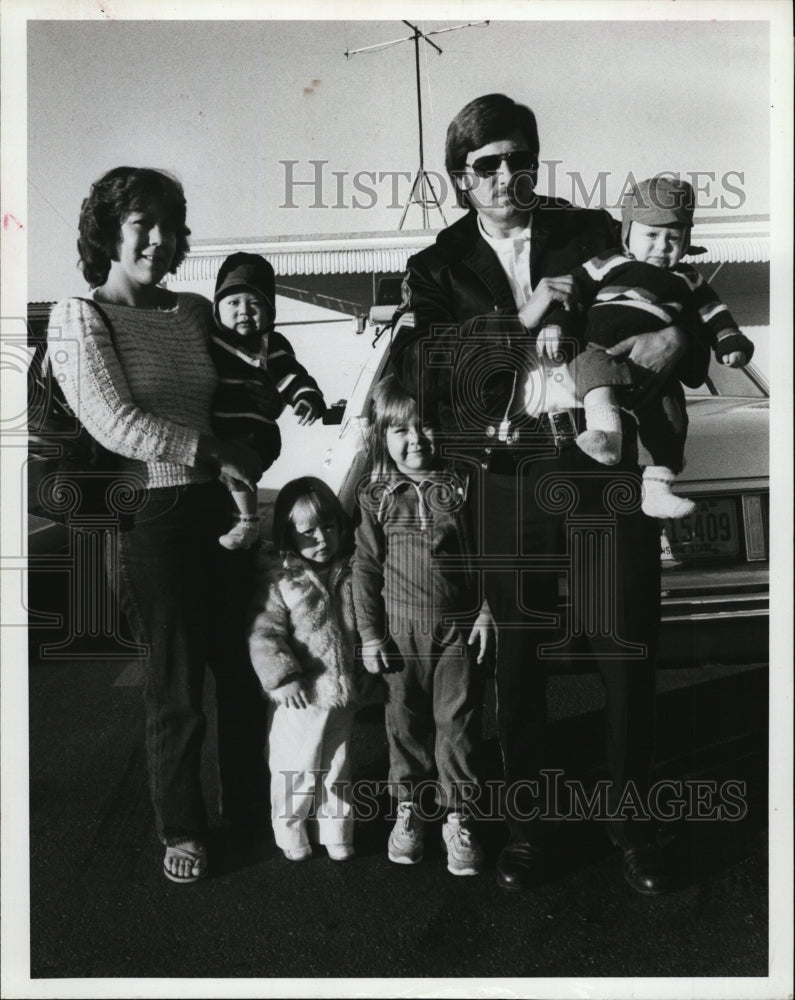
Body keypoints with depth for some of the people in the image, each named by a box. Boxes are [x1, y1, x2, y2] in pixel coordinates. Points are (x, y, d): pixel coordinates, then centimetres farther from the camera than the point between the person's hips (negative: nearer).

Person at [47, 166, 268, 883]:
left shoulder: (196, 312, 11)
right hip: (152, 518, -5)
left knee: (246, 665, 13)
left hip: (223, 506, 5)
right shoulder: (79, 318, -4)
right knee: (176, 685, 7)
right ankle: (182, 829, 30)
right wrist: (215, 452, -17)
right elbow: (114, 423, -15)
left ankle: (248, 804, 36)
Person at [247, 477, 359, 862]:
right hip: (299, 697, -4)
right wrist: (281, 676, -22)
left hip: (343, 693, 4)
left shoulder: (350, 571, 1)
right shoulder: (279, 580, -13)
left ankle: (337, 830, 36)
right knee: (297, 769, 7)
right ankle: (290, 830, 30)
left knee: (337, 768, 18)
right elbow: (263, 634, -15)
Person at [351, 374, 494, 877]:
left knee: (458, 721, 5)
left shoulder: (460, 486, -1)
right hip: (402, 628, 1)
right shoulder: (377, 497, -1)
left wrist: (486, 611, -2)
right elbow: (366, 567, 0)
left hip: (460, 626, 0)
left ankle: (457, 816, 20)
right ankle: (409, 808, 29)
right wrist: (370, 633, -2)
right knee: (406, 720, 12)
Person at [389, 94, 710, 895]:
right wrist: (518, 323, -16)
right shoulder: (438, 268, 10)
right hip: (507, 477, 0)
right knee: (517, 658, 8)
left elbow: (665, 311, 17)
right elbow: (415, 362, -8)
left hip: (605, 466, 1)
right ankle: (527, 824, 28)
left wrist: (678, 340, -7)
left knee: (627, 652, 4)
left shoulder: (593, 236, 13)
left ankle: (632, 822, 27)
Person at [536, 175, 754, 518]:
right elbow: (572, 289, 9)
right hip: (602, 350, -3)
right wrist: (554, 323, -8)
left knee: (670, 413, -11)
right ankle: (604, 428, -56)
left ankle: (656, 490, -5)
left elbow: (713, 315, 24)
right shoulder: (609, 264, 15)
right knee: (593, 362, -36)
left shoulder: (688, 281, 24)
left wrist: (730, 342, 5)